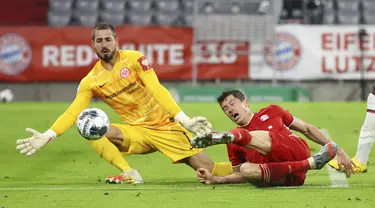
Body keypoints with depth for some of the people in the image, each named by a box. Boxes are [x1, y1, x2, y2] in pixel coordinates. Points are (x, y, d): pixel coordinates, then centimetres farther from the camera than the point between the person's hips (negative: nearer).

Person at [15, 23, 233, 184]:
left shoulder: (133, 59, -9)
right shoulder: (91, 81, -2)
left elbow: (157, 90, -18)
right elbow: (73, 113, -6)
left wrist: (185, 120, -28)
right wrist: (47, 136, -21)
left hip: (165, 126, -3)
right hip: (136, 132, 3)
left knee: (207, 168, -13)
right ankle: (130, 174, -21)